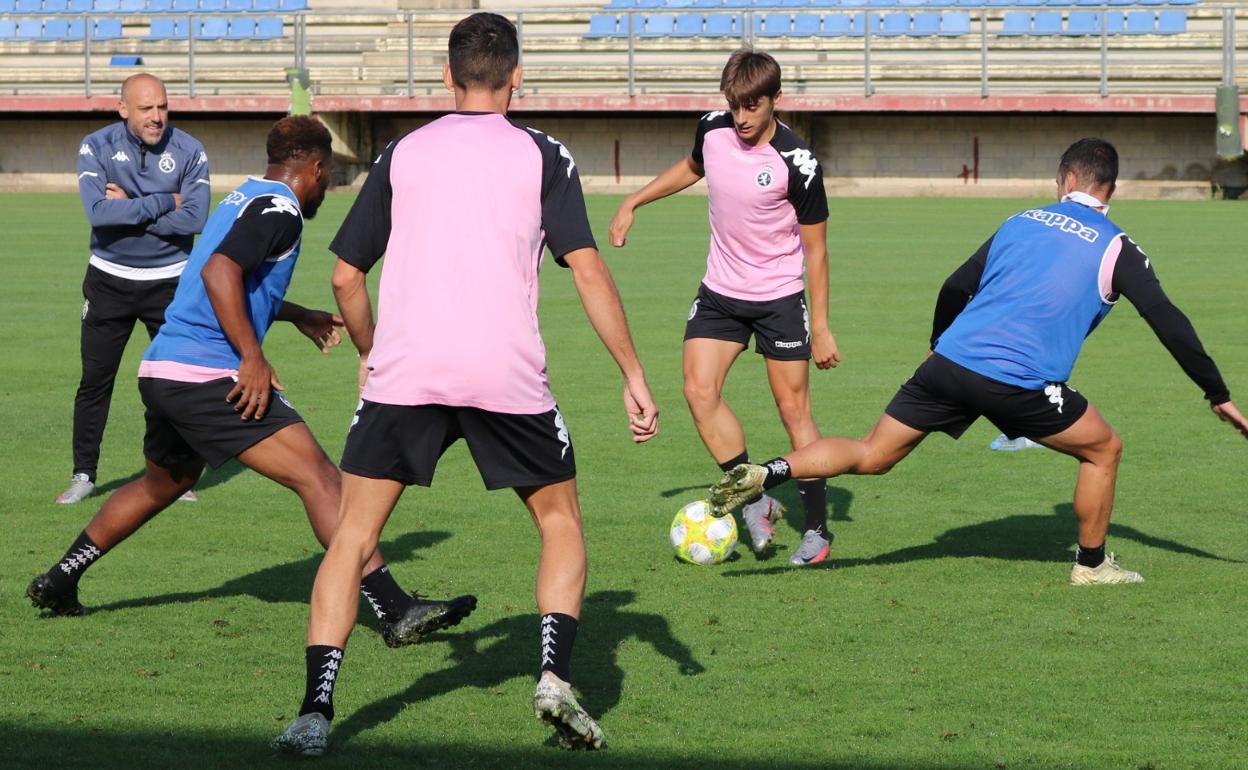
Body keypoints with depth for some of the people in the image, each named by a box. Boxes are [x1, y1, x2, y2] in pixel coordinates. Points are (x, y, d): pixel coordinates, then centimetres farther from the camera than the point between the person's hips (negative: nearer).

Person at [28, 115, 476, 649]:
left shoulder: (245, 199, 20)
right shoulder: (279, 209, -9)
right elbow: (218, 271, -23)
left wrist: (298, 317, 41)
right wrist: (253, 358, -23)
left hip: (161, 369, 10)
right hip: (209, 376, -10)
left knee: (163, 483, 32)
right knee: (318, 477, -14)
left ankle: (58, 582, 42)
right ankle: (395, 611, -22)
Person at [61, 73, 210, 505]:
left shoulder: (189, 151, -7)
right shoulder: (96, 147, -8)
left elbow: (195, 220, -19)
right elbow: (98, 212, -23)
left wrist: (129, 209, -19)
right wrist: (164, 202, -21)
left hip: (169, 280, 0)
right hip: (109, 280, 0)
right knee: (95, 381, 3)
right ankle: (83, 474, 13)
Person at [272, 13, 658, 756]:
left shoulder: (402, 154, 13)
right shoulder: (543, 154, 7)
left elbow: (346, 275, 14)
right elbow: (588, 270, -2)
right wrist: (635, 376, 2)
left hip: (402, 376, 1)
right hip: (509, 379, -1)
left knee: (353, 536, 8)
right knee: (561, 523, 19)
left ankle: (317, 709, -5)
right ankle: (556, 674, -1)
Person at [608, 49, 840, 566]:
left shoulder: (796, 164, -20)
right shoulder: (712, 130, -6)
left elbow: (815, 248, -12)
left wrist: (820, 327, -12)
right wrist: (633, 203, 15)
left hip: (780, 297, -5)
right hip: (720, 292, 5)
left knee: (793, 407, -3)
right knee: (699, 390, -11)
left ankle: (817, 529, 6)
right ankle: (754, 502, 2)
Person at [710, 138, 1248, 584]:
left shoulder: (1021, 223, 18)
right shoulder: (1116, 250, 6)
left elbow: (955, 288, 20)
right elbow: (1168, 323, 2)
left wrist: (939, 344, 39)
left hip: (950, 362, 4)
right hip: (1019, 384, -4)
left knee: (871, 456, 11)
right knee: (1103, 449, 19)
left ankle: (768, 473, -7)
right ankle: (1092, 565, 26)